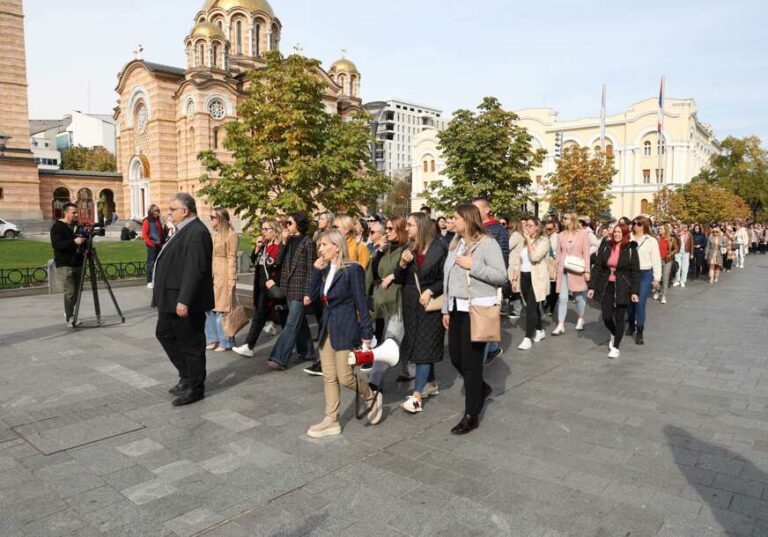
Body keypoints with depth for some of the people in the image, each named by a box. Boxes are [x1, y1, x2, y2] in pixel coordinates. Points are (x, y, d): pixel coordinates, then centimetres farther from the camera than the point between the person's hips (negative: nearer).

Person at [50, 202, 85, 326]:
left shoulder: (78, 226, 14)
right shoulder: (57, 227, -5)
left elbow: (83, 243, 25)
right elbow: (56, 244, -18)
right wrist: (74, 242, -31)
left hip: (78, 263, 6)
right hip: (64, 265, -6)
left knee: (76, 292, 7)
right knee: (69, 292, -11)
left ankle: (69, 313, 27)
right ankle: (69, 318, -1)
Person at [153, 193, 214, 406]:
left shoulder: (197, 233, -20)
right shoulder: (184, 229, 13)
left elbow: (195, 270, -26)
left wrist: (184, 300, -27)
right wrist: (165, 296, 20)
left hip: (186, 302, -11)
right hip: (172, 299, 11)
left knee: (191, 344, 2)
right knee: (164, 334, 20)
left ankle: (195, 388, 17)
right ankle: (187, 376, 32)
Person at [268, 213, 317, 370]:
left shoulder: (308, 242, -7)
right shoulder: (289, 241, 13)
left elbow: (310, 269, -10)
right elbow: (280, 262, 9)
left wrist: (308, 293, -14)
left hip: (300, 288, -7)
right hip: (288, 287, 7)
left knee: (292, 323, -7)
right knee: (299, 321, 15)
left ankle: (280, 358, -8)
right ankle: (307, 352, 27)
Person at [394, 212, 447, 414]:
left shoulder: (439, 249, -10)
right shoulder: (407, 249, 4)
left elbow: (446, 279, -6)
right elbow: (398, 279, 4)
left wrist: (430, 291, -18)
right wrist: (402, 264, -13)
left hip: (430, 303, -5)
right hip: (411, 303, 6)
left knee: (424, 346, -6)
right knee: (418, 343, 14)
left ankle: (416, 397, -6)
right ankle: (431, 382, 32)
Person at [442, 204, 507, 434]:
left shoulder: (487, 244, -9)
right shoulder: (455, 244, 12)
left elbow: (501, 276, -15)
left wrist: (472, 266, -19)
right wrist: (446, 309, 13)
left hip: (478, 309, -7)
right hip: (457, 308, 7)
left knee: (471, 360, -2)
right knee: (455, 356, 12)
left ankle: (472, 415, 12)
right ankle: (481, 388, 39)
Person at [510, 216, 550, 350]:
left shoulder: (543, 240, -6)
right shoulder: (524, 241, 14)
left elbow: (535, 257, -22)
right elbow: (518, 261, 13)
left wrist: (529, 240, -15)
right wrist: (514, 278, 8)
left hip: (536, 278, -6)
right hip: (524, 277, 7)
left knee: (530, 308, -11)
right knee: (533, 306, 14)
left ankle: (528, 338, -9)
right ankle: (540, 331, 30)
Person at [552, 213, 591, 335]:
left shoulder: (583, 233, -3)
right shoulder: (561, 235, 7)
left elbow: (586, 253, -5)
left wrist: (587, 270, -8)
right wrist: (557, 268, 7)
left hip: (577, 270, -2)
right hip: (563, 270, 2)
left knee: (579, 296, 11)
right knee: (562, 298, -2)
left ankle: (580, 319, 32)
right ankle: (560, 325, 0)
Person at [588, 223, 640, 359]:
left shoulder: (630, 250, -4)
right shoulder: (605, 246, 2)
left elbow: (635, 272, -3)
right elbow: (597, 267, 3)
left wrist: (635, 291, -9)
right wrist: (592, 286, -1)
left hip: (622, 288, -2)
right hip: (606, 287, 2)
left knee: (619, 318, 3)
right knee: (606, 317, 2)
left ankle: (615, 347, 16)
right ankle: (614, 334, 35)